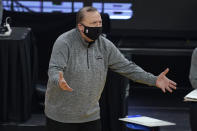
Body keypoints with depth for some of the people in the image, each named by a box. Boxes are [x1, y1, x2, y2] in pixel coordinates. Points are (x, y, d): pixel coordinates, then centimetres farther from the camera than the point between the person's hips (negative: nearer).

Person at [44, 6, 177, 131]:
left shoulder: (104, 45, -1)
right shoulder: (64, 43, -17)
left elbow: (126, 67, 2)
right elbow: (54, 70, -28)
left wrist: (154, 80, -7)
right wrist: (59, 82, -52)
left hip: (90, 115, 5)